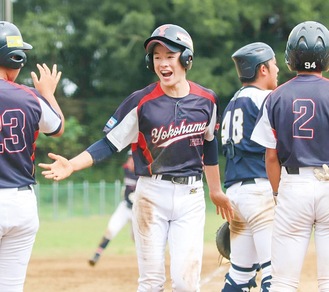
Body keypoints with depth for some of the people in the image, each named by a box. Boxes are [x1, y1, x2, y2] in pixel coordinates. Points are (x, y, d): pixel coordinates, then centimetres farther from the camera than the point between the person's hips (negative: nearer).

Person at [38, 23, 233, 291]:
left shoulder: (206, 100, 2)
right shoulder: (141, 102, -7)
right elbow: (109, 144, -6)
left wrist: (216, 190, 26)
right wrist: (72, 165, -21)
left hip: (190, 197, 2)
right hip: (152, 195, -2)